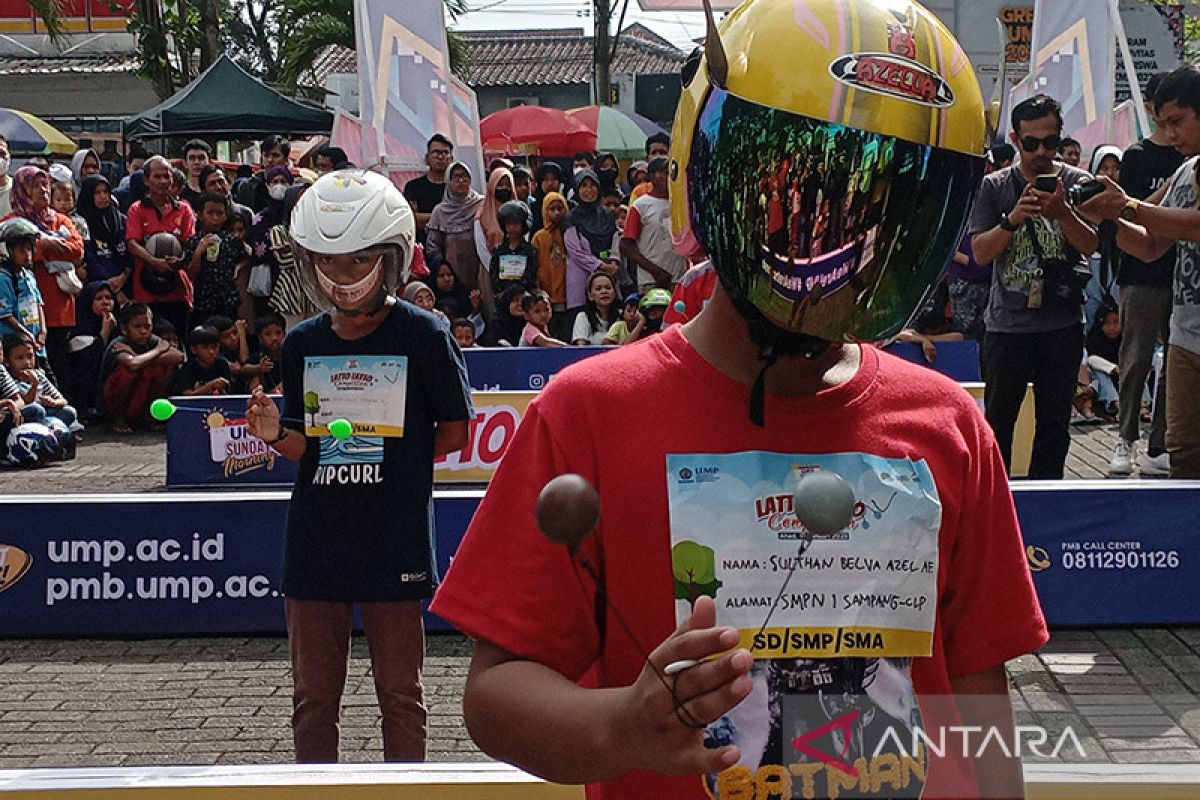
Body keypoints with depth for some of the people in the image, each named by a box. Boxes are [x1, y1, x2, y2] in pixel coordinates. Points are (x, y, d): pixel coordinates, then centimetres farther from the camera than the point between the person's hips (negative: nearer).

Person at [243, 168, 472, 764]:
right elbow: (305, 447, 9)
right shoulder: (302, 343, 6)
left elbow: (453, 434, 0)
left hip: (394, 541, -3)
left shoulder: (422, 336, -5)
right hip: (316, 541, 4)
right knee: (313, 697, 12)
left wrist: (386, 453, -4)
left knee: (399, 693, 9)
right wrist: (276, 436, -11)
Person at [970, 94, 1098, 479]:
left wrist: (1061, 212, -24)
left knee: (1055, 423, 8)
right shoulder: (995, 186, 3)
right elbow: (980, 252, -3)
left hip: (1063, 326, 1)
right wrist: (1013, 219, -21)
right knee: (997, 420, 3)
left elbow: (1090, 245, -6)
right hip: (1007, 322, -1)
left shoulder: (1077, 182, 3)